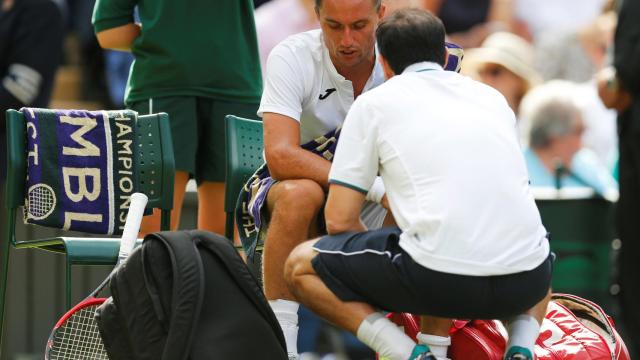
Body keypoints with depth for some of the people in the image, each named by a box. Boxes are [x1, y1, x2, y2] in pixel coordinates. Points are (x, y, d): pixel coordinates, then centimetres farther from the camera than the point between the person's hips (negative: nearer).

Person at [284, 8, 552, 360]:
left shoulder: (374, 103, 12)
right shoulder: (492, 97, 24)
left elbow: (339, 220, 7)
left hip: (440, 280, -4)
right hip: (527, 283, 4)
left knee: (300, 266, 17)